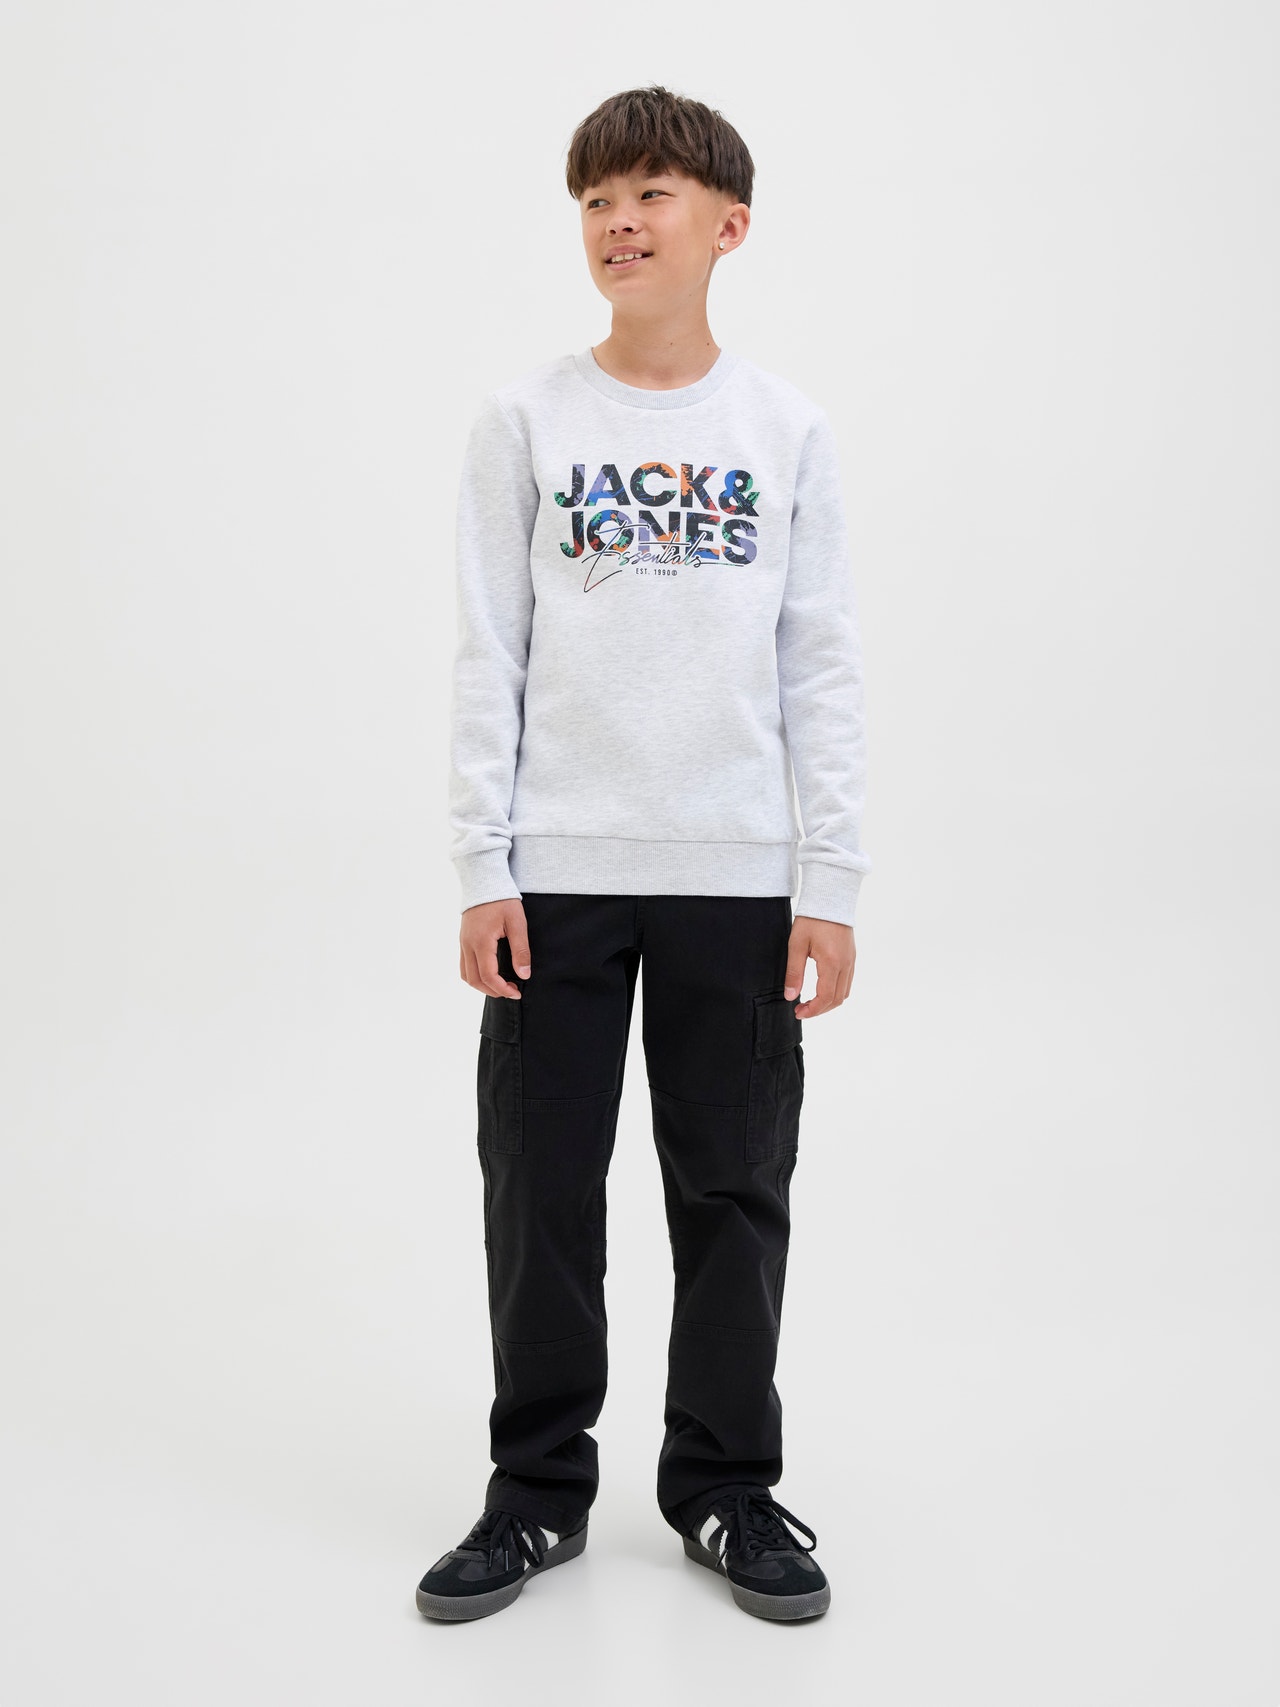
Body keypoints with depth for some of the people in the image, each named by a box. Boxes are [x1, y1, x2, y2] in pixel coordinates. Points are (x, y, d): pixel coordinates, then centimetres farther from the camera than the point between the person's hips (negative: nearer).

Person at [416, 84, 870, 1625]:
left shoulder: (787, 431, 5)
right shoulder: (524, 423, 4)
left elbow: (822, 671, 4)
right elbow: (487, 660, 2)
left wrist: (828, 887, -2)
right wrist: (482, 874, -5)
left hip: (737, 877, 1)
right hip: (558, 872, 0)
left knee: (735, 1196, 7)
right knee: (540, 1192, 5)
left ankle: (723, 1486, 23)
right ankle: (538, 1492, 21)